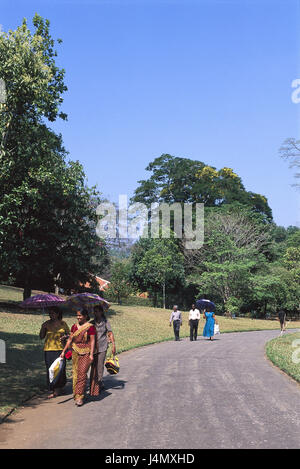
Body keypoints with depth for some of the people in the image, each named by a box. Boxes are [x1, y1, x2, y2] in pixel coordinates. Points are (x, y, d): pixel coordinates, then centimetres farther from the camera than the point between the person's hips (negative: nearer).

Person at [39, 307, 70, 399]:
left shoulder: (63, 323, 7)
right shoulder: (46, 324, 5)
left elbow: (68, 334, 17)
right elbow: (41, 337, 4)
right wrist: (43, 328, -12)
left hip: (60, 349, 0)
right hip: (49, 349, 0)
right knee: (50, 369, -2)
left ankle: (58, 388, 16)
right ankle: (52, 391, 7)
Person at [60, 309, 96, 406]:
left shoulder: (90, 327, -6)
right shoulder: (74, 326, 10)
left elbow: (92, 341, -8)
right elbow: (70, 339, 13)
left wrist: (91, 354, -14)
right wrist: (64, 351, 9)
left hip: (86, 352, -5)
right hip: (75, 352, 5)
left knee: (82, 373, -12)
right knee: (76, 373, 6)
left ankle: (80, 396, -9)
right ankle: (76, 394, 16)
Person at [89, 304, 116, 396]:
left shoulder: (106, 322, 3)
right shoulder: (92, 323, 9)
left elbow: (110, 334, 2)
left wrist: (113, 345, -6)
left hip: (102, 347, -3)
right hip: (93, 347, 3)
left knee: (100, 366, -5)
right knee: (93, 366, 2)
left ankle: (98, 384, 3)